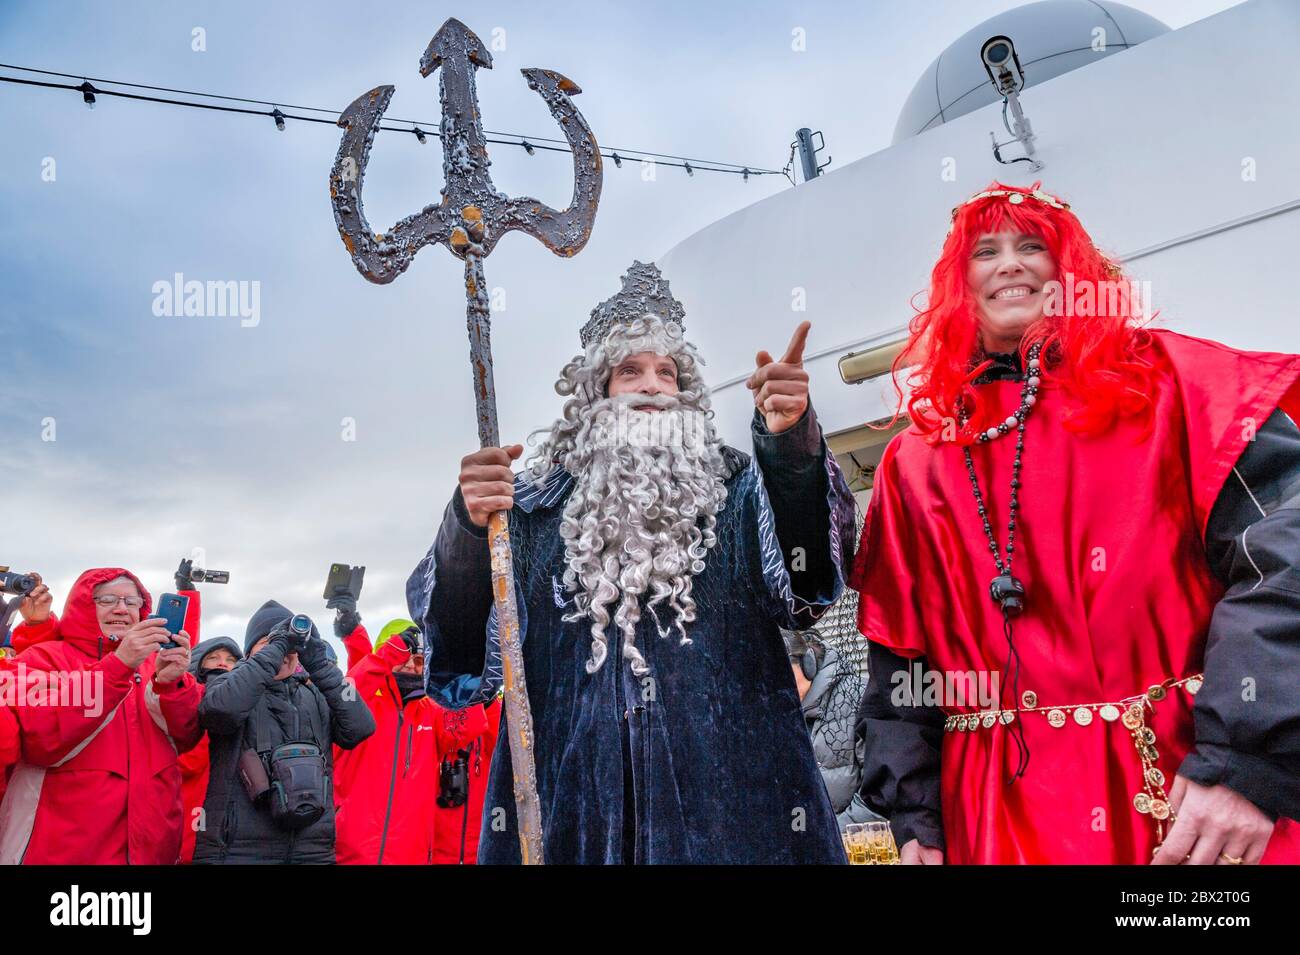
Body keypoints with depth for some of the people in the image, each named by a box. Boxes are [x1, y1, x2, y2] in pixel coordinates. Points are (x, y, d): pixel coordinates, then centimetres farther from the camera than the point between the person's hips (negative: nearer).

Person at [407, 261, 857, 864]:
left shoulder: (736, 489, 7)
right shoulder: (536, 505, 8)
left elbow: (804, 584, -12)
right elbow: (455, 643, -2)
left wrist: (790, 444, -29)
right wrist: (467, 527, -21)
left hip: (726, 792, 0)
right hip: (567, 799, 1)